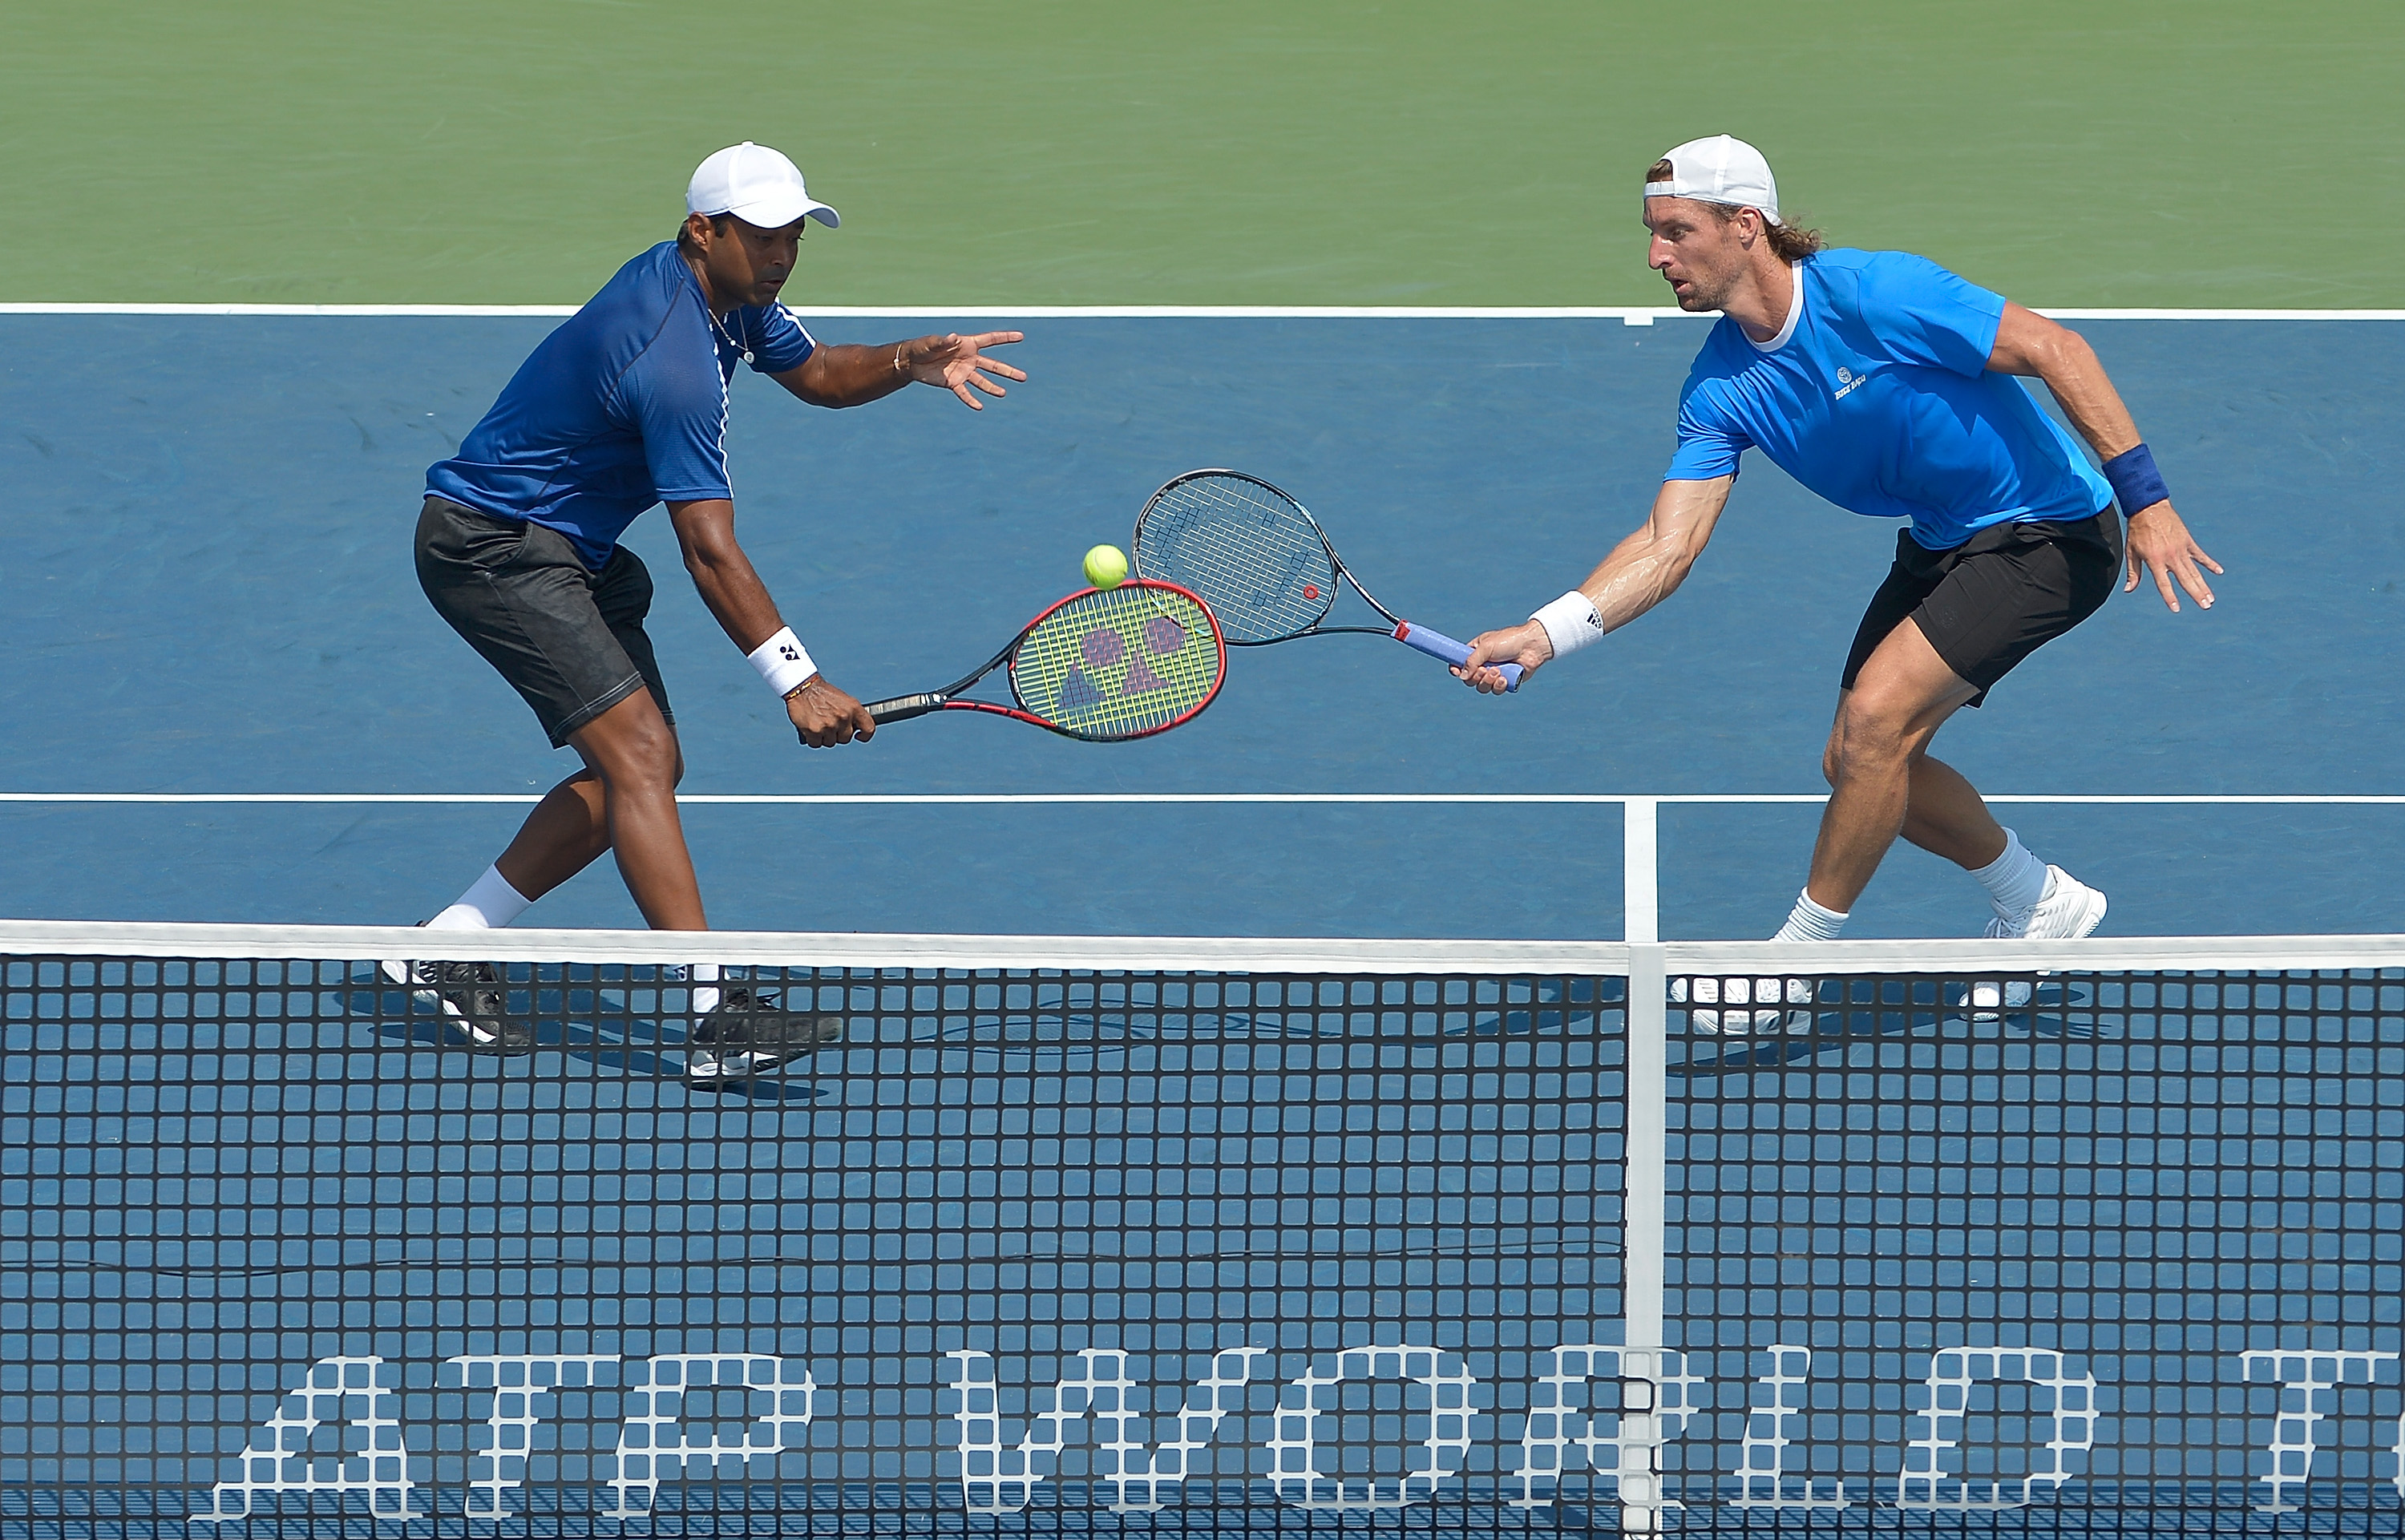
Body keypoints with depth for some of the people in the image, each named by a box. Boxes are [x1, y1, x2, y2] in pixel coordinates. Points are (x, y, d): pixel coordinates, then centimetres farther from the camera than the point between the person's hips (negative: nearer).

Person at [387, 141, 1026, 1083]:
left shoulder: (731, 296, 2)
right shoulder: (673, 354, -29)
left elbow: (814, 372, 19)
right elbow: (710, 553, -30)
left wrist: (912, 363, -2)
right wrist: (797, 683, -32)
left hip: (566, 548, 11)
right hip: (489, 542, -11)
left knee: (645, 766, 7)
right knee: (636, 755, -20)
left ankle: (445, 955, 13)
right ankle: (716, 1016, -28)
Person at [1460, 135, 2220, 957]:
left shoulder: (1876, 294, -26)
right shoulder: (1720, 389, -6)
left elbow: (2055, 348, -23)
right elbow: (1667, 547, -11)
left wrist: (2144, 497, -26)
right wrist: (1544, 634, -26)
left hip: (2047, 534, -8)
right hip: (1939, 544, 8)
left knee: (1876, 717, -19)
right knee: (1854, 762, 8)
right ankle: (2039, 904, 30)